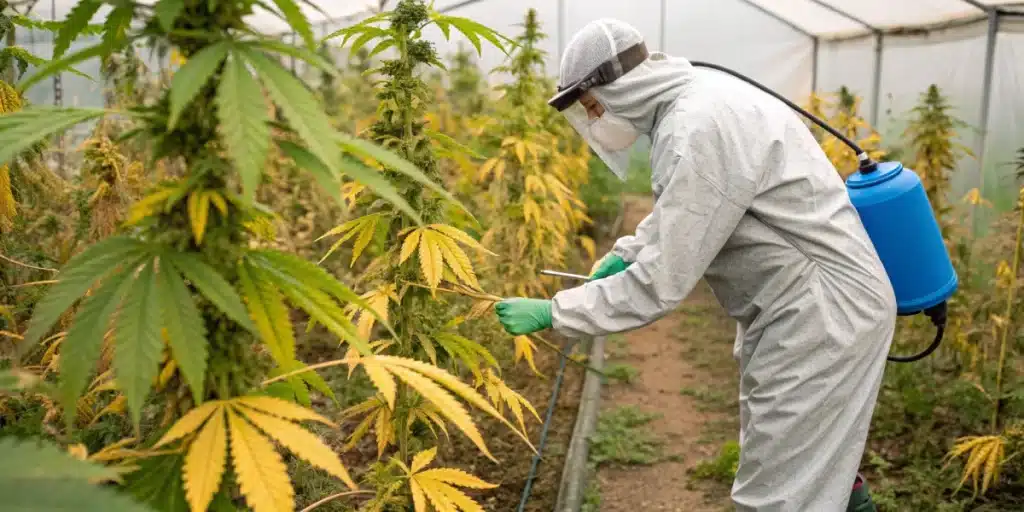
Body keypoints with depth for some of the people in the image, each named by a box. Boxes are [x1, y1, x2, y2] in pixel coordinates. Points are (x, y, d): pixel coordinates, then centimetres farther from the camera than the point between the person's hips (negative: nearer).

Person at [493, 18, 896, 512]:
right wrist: (626, 251, 13)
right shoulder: (696, 97, 5)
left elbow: (660, 284, -25)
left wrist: (552, 313, -18)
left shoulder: (697, 130, -27)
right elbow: (684, 207, 22)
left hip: (823, 312, -10)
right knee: (813, 463, 27)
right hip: (820, 303, 10)